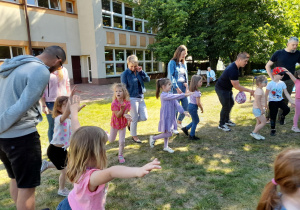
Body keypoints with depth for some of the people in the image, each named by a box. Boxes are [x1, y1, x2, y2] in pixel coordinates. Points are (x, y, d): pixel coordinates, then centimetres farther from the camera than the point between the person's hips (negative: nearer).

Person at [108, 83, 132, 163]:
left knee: (122, 141, 2)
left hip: (123, 124, 2)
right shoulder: (114, 103, -23)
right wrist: (122, 109, -42)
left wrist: (125, 116, -40)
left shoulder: (127, 103, -15)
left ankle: (120, 155, 25)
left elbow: (125, 114, -17)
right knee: (111, 140, 17)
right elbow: (118, 115, -25)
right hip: (115, 123, -1)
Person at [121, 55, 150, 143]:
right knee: (135, 118, 5)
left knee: (144, 117, 8)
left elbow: (147, 80, 0)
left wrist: (141, 72, -12)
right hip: (132, 99, -6)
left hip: (141, 98, 6)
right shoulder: (125, 74, -11)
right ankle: (134, 136, 25)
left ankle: (130, 122, 33)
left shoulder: (139, 71, 5)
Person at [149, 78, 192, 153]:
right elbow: (174, 96, -31)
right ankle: (153, 138, 12)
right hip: (166, 117, -8)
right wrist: (184, 94, -32)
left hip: (171, 117, 8)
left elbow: (176, 103, 4)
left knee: (168, 133, 16)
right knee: (168, 133, -6)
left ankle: (166, 147, 32)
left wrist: (183, 111, -4)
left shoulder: (170, 94, 7)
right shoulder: (163, 95, -19)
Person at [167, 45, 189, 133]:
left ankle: (179, 121, 31)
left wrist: (186, 84, 3)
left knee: (186, 106, 7)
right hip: (175, 87, -7)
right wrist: (177, 88, -15)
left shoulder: (184, 63, 14)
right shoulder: (172, 62, -7)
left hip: (183, 87, 7)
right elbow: (170, 76, -12)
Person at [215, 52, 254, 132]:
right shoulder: (233, 70, -31)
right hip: (221, 89, -10)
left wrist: (240, 89, 3)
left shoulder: (234, 66, 0)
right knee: (226, 106, -4)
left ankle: (226, 120, 33)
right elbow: (236, 86, -27)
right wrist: (249, 91, -22)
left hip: (227, 88, 10)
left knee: (231, 103, 18)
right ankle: (221, 125, 12)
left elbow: (236, 81, 10)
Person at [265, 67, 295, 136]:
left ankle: (282, 117, 11)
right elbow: (266, 95, -8)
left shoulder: (282, 83, 0)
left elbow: (286, 93, 4)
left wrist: (291, 101, -2)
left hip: (280, 100, 4)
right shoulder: (270, 84, -13)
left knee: (287, 109, -23)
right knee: (273, 117, 3)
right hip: (272, 102, -3)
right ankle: (273, 130, 20)